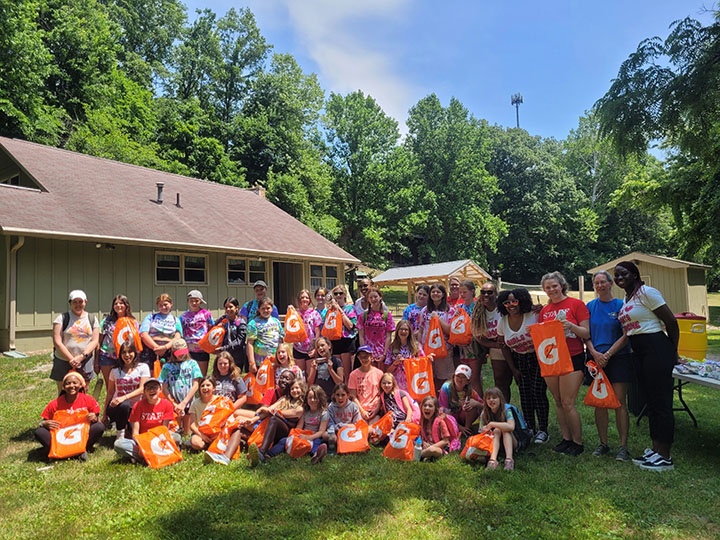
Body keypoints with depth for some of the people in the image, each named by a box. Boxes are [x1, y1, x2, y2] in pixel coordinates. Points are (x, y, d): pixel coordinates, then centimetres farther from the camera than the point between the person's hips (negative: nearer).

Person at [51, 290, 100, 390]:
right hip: (63, 362, -2)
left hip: (85, 362, 2)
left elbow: (95, 341, 1)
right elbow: (57, 342, -8)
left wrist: (81, 357, -14)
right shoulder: (62, 318, -1)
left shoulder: (92, 319, 7)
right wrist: (71, 359, -14)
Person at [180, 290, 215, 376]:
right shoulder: (184, 316, 8)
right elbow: (180, 334, 11)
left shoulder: (206, 314, 2)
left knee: (202, 377, 7)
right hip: (188, 350, 2)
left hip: (203, 350, -1)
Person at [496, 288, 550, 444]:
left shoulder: (533, 316, -17)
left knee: (538, 392, -9)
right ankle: (530, 429, 21)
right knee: (524, 395, 7)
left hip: (538, 359, -4)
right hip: (520, 361, 4)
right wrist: (513, 368, 7)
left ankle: (543, 430, 3)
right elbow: (504, 347, 7)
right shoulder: (502, 322, -4)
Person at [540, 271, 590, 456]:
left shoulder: (576, 304, -4)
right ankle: (566, 439, 23)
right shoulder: (544, 310, 11)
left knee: (568, 403, -6)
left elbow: (586, 333, -6)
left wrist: (571, 326, -23)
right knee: (558, 403, 11)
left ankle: (578, 442, 9)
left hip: (573, 358, -5)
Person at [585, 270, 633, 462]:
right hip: (596, 358, 3)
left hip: (618, 358, -3)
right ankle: (603, 443, 16)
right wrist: (594, 353, -9)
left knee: (619, 402, -3)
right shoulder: (590, 306, 7)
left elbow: (626, 336, -6)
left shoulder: (621, 305, -2)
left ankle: (623, 446, 6)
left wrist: (607, 354, -13)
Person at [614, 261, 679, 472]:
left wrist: (673, 353, -1)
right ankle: (655, 449, 24)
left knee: (661, 402, -3)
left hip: (656, 349, -9)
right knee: (650, 400, 14)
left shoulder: (647, 292, -10)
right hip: (638, 353, 9)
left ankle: (665, 457, 4)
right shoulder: (625, 300, 15)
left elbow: (671, 322, -10)